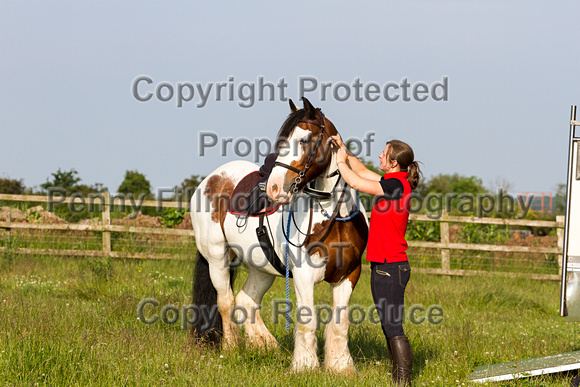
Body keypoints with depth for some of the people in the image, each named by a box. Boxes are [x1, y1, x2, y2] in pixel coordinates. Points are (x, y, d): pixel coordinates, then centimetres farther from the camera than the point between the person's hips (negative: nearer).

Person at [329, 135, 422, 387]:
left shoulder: (396, 184, -15)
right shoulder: (394, 183, 12)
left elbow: (356, 182, -14)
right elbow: (363, 172, 26)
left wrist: (341, 162, 3)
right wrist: (344, 150, 23)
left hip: (390, 268, -10)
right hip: (385, 265, 10)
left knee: (393, 328, -9)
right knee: (389, 327, 13)